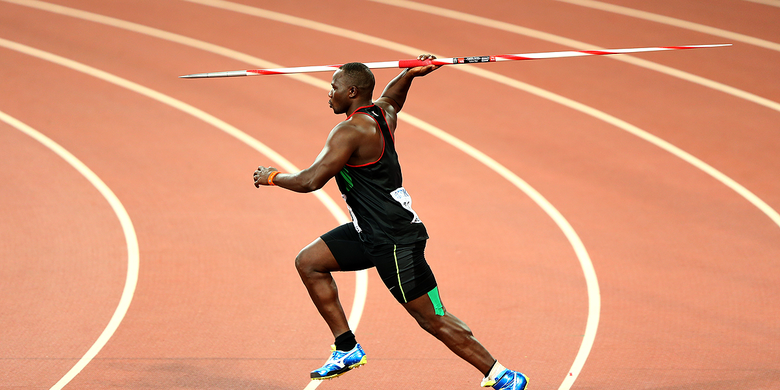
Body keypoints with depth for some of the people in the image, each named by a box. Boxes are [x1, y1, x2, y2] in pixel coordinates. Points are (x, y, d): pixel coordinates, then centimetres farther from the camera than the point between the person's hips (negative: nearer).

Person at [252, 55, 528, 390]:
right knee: (308, 263, 9)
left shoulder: (350, 132, -21)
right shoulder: (382, 112, 7)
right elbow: (392, 95, 35)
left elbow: (312, 180, -24)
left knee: (433, 320, -5)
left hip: (396, 240, -10)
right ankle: (347, 349, 14)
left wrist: (273, 177, -7)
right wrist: (409, 73, 20)